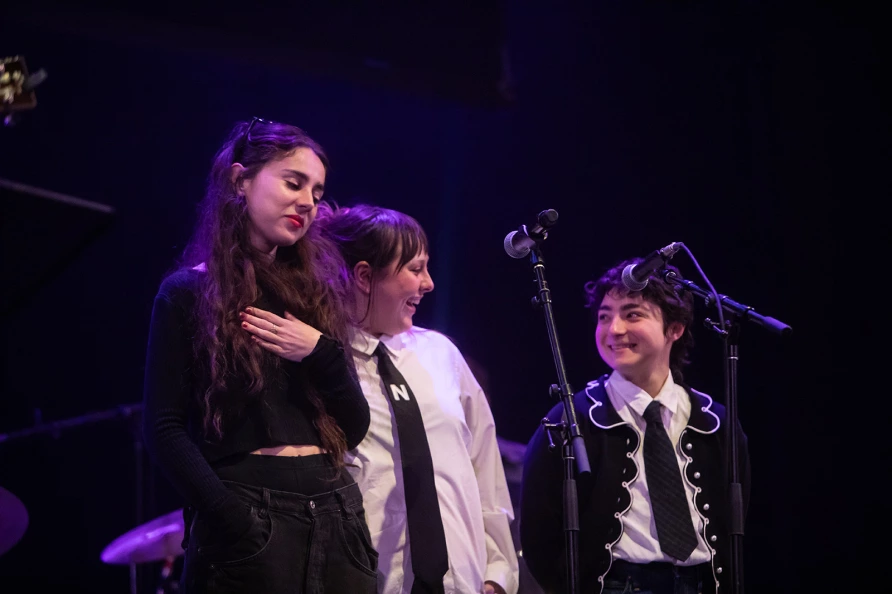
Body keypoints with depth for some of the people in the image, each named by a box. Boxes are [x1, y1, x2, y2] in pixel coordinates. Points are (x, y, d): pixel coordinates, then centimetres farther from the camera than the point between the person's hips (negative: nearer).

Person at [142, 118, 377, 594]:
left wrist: (322, 353, -5)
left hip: (335, 514, 5)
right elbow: (164, 428, -7)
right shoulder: (188, 293, 0)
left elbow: (355, 429, 13)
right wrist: (232, 520, -19)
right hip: (249, 516, -5)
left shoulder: (314, 290, 15)